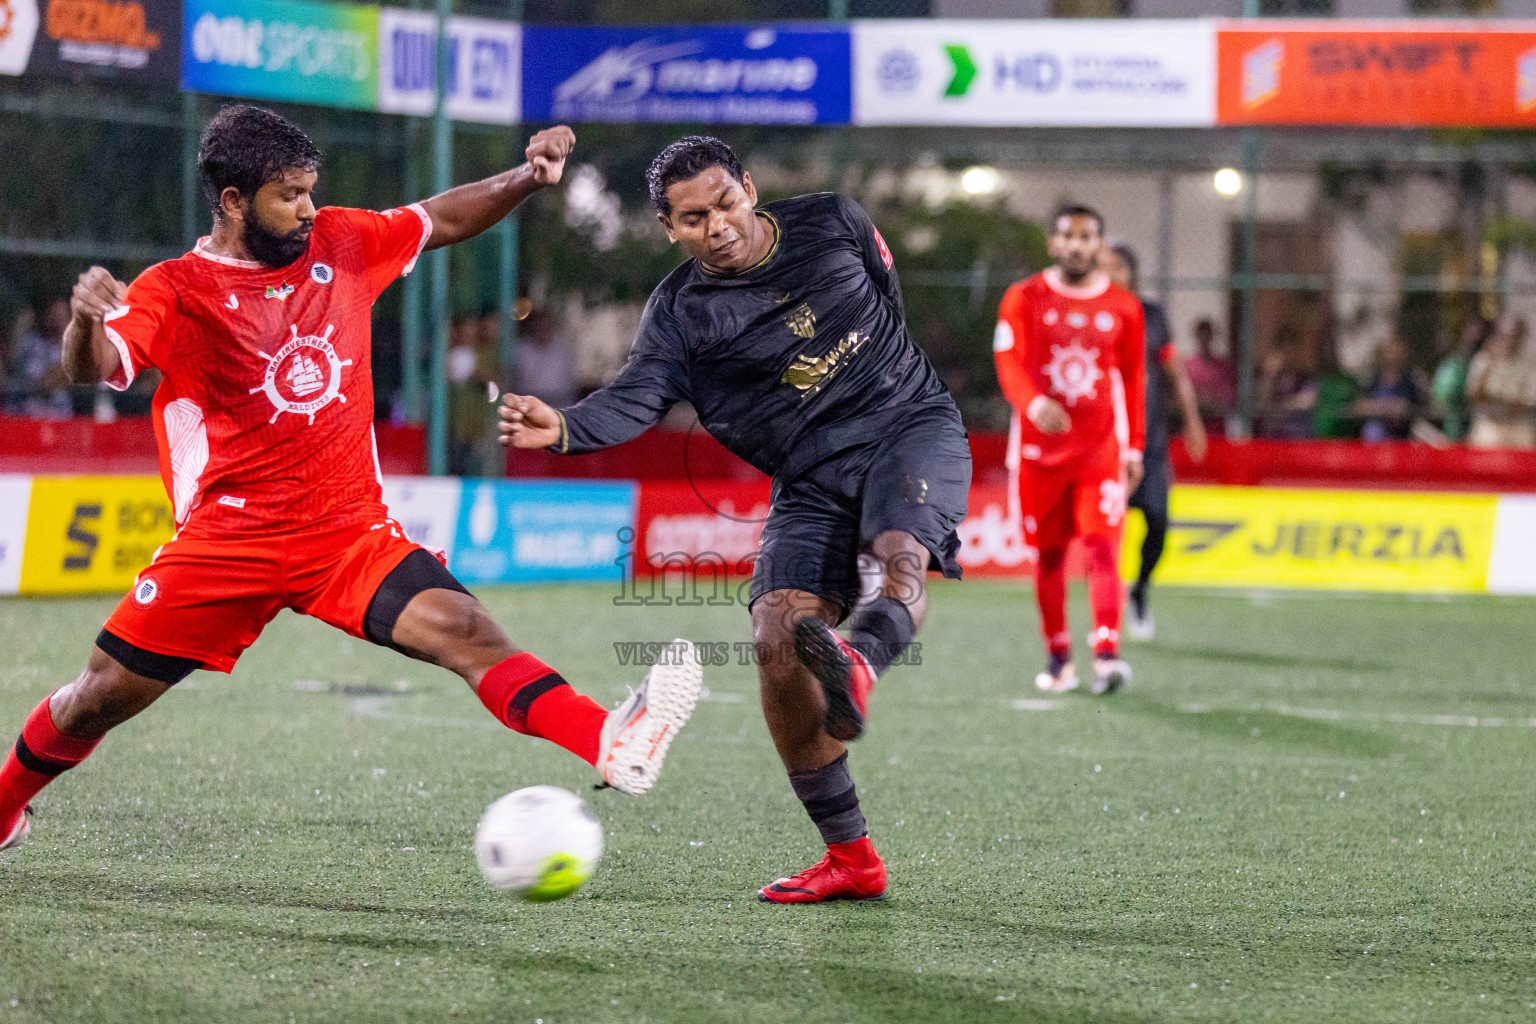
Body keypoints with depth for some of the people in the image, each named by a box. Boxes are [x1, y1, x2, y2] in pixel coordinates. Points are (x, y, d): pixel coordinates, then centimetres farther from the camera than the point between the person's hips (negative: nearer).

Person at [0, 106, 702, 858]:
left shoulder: (339, 245, 8)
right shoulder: (176, 291, -6)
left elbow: (443, 221, 22)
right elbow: (93, 369, -21)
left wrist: (527, 180, 5)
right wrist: (86, 322, -44)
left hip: (350, 533, 2)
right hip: (225, 542, -2)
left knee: (464, 630, -21)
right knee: (102, 697, 3)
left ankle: (610, 745, -39)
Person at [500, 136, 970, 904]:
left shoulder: (832, 225, 1)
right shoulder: (680, 312, -3)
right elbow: (638, 397, -18)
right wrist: (564, 429, -38)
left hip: (910, 425, 0)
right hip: (810, 479, 0)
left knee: (903, 556, -33)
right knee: (776, 635, -17)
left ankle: (856, 665, -67)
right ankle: (849, 855, -9)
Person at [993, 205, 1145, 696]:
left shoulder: (1123, 307, 7)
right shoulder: (1024, 299, 2)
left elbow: (1133, 379, 13)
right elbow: (1008, 361, -10)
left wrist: (1134, 446, 10)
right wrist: (1032, 403, -30)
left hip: (1102, 448, 0)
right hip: (1039, 447, 0)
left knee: (1103, 546, -13)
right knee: (1048, 553, 5)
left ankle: (1107, 652, -23)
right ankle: (1059, 656, 17)